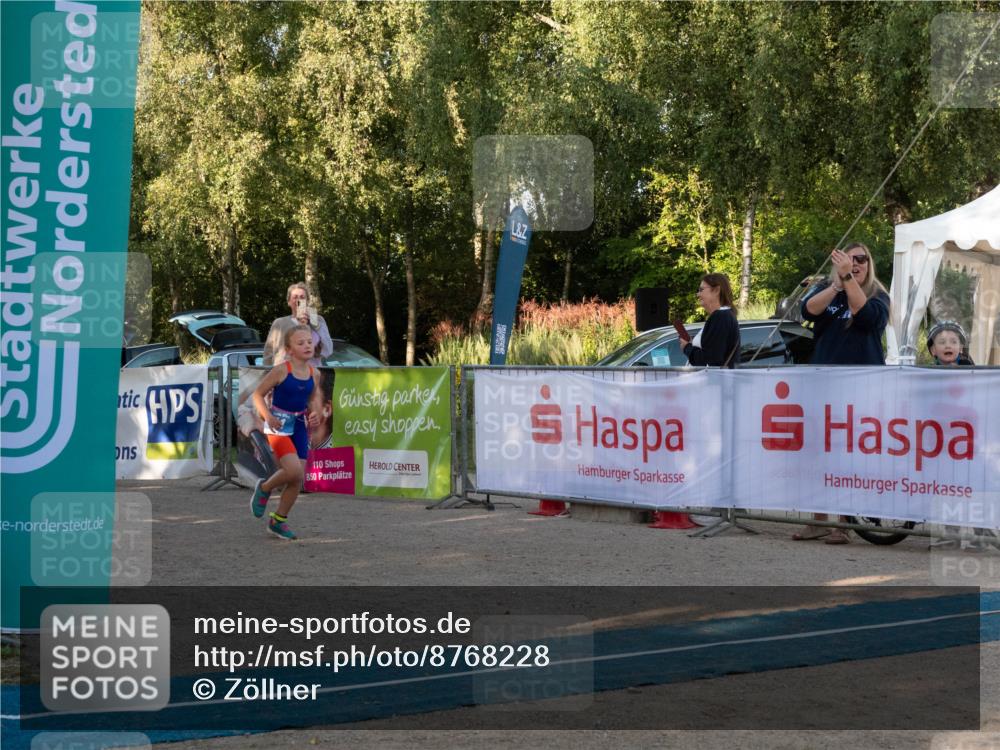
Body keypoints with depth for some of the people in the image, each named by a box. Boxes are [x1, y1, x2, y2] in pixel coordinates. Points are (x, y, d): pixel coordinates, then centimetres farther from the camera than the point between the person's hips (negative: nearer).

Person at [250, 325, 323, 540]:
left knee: (298, 479, 3)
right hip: (279, 425, -6)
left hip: (300, 425, 6)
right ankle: (264, 488, 9)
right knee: (294, 470, -21)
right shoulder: (281, 371, -15)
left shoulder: (314, 374, 1)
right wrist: (268, 416, -22)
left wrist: (314, 413, -2)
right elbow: (258, 394, -9)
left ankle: (278, 520, 20)